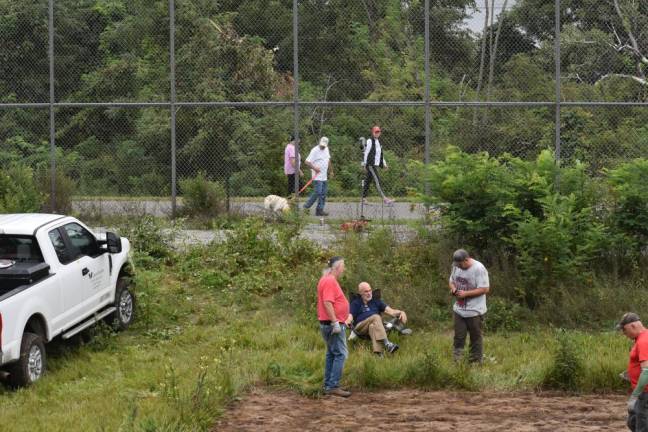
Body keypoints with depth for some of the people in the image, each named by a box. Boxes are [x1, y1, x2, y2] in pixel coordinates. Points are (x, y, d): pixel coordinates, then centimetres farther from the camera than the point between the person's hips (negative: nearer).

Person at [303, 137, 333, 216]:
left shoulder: (326, 149, 13)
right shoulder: (315, 150, -12)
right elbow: (307, 162, -17)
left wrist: (331, 171, 27)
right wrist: (314, 168, -23)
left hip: (324, 176, 8)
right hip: (317, 176, -8)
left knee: (323, 194, 6)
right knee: (317, 192, -14)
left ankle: (320, 210, 9)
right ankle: (306, 207, -5)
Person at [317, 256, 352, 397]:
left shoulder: (327, 280, 16)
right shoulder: (330, 281, -17)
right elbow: (327, 303, -25)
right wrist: (335, 323, -26)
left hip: (328, 324, 11)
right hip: (334, 324, -11)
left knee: (331, 354, 15)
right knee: (340, 354, -11)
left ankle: (328, 385, 19)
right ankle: (333, 386, -14)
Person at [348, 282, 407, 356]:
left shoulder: (376, 301, 25)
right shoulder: (355, 303, 17)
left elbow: (390, 311, 13)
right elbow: (350, 316, 0)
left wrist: (401, 313, -8)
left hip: (374, 324, 2)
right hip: (360, 327, -2)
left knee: (373, 326, -37)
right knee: (375, 317, -32)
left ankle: (377, 352, -60)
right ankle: (386, 343, -51)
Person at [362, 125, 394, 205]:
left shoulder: (378, 142, 19)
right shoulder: (370, 141, -7)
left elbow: (381, 154, 25)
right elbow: (366, 152, -8)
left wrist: (384, 163, 18)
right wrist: (365, 164, -10)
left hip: (375, 165, 8)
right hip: (370, 165, -8)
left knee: (368, 181, 9)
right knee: (377, 181, -16)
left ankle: (364, 198, 12)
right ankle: (384, 199, -26)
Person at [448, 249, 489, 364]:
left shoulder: (479, 269, -19)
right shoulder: (456, 266, 4)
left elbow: (485, 289, -22)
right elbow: (451, 281, 18)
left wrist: (465, 293, -24)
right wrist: (453, 288, -7)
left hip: (474, 311, -6)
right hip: (459, 310, 6)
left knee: (475, 338, 7)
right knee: (458, 337, 8)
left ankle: (475, 362, 16)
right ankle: (456, 362, 12)